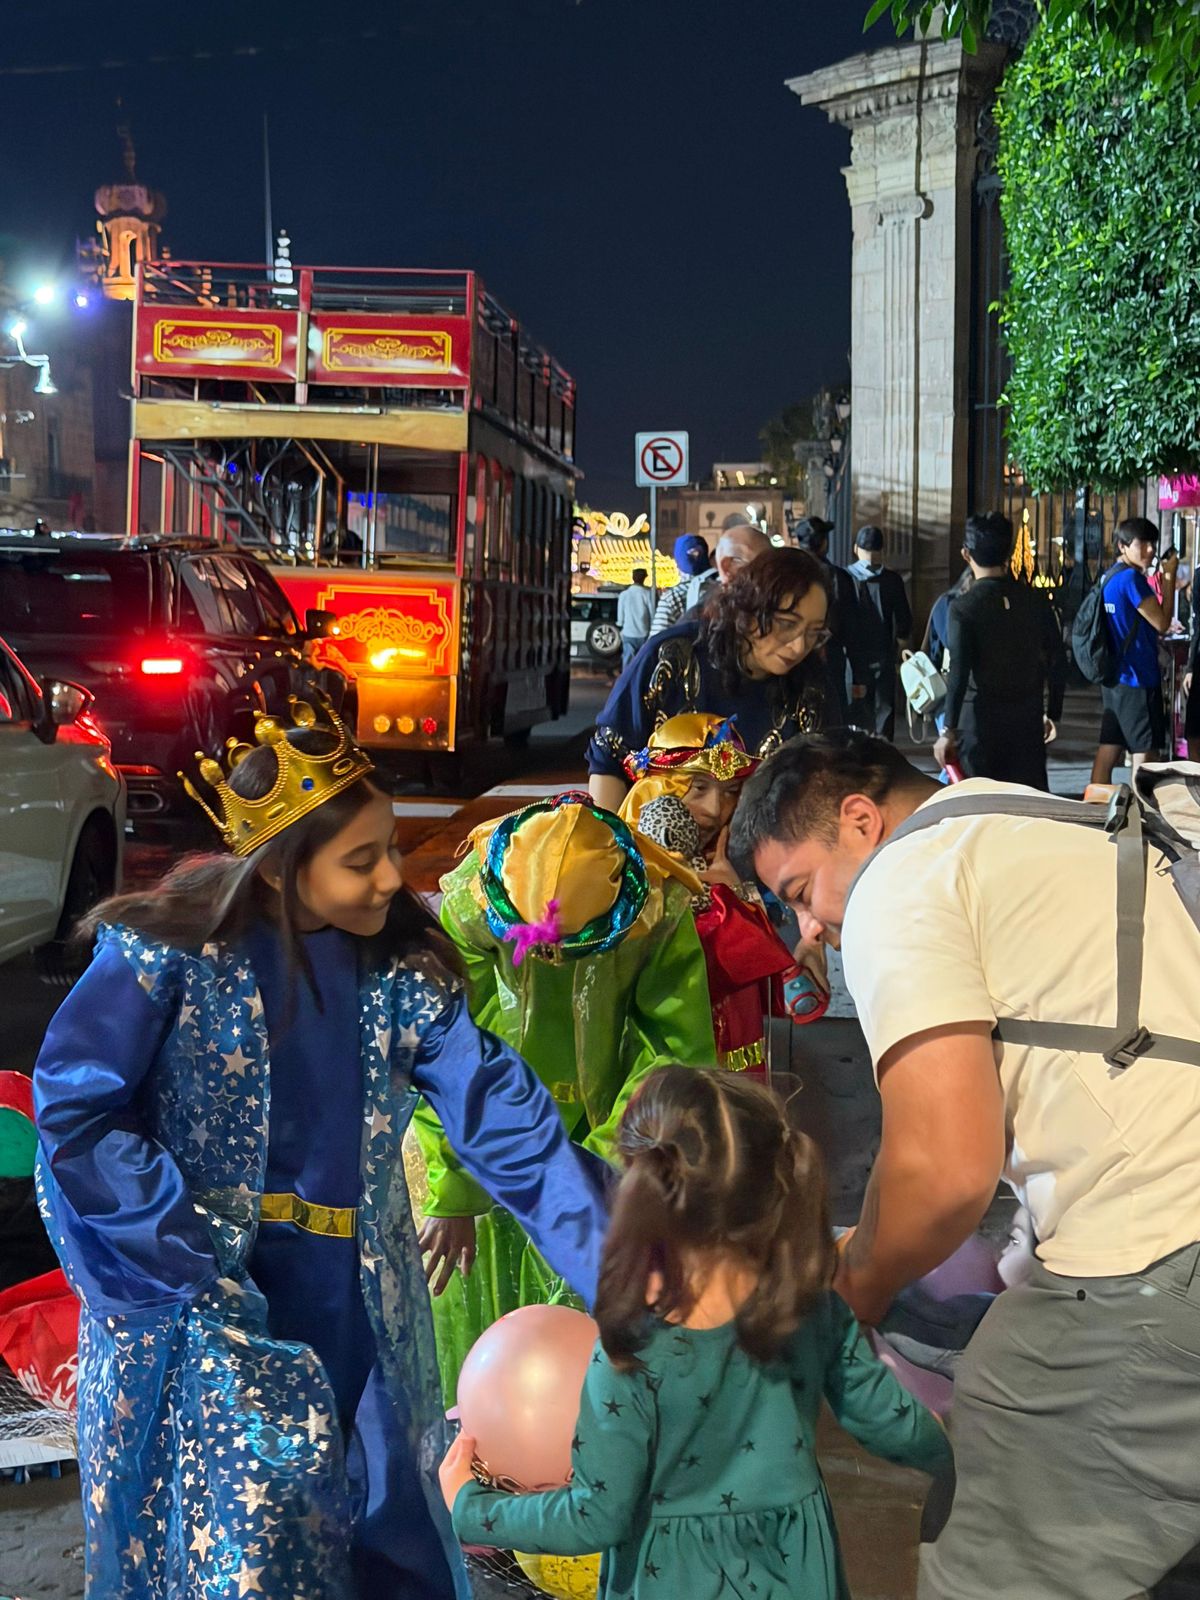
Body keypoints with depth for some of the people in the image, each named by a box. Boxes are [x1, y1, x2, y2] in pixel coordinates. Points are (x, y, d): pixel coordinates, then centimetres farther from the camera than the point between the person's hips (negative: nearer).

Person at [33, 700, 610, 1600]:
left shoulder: (403, 970, -6)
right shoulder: (169, 952, -16)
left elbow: (504, 1123, -10)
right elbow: (74, 1108, -13)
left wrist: (624, 1272, -18)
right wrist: (189, 1254, -17)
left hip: (356, 1303, 4)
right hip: (193, 1290, -4)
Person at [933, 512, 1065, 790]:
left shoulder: (963, 607, -10)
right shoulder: (1036, 601, 2)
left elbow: (959, 672, -14)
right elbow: (1057, 662, 6)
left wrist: (949, 730, -10)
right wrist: (1052, 712, 18)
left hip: (980, 719, -3)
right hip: (1028, 720, 3)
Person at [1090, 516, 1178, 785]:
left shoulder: (1109, 577, 13)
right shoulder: (1131, 578, -16)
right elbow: (1161, 622, -13)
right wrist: (1170, 578, -7)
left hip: (1114, 678, 9)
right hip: (1138, 680, -9)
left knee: (1108, 752, 10)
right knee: (1145, 755, -4)